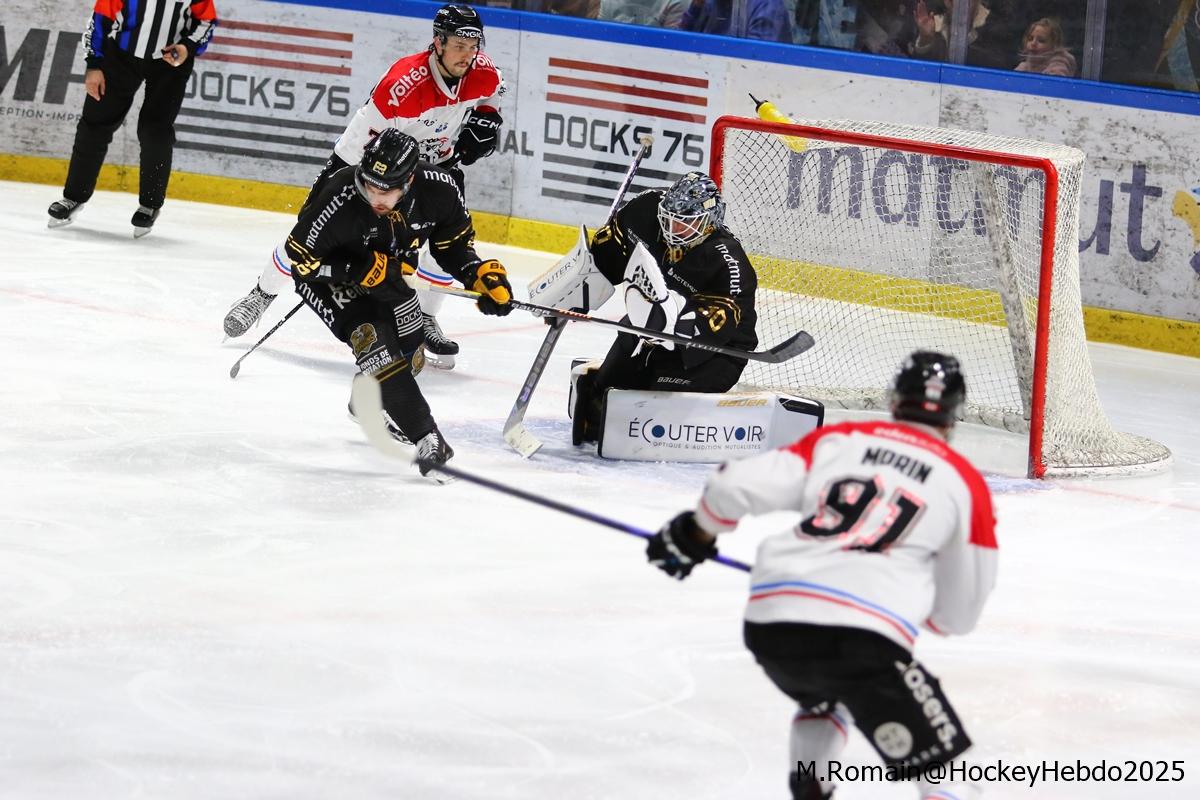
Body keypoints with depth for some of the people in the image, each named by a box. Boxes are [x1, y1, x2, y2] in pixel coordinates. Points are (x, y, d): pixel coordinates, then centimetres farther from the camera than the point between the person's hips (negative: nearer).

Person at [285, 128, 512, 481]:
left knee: (409, 349, 11)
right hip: (326, 272, -6)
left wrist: (483, 274, -18)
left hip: (387, 265, 6)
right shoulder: (339, 201, -39)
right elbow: (301, 259, -26)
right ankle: (425, 437, -20)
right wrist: (364, 271, -31)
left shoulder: (439, 189, -25)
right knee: (374, 339, -22)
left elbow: (453, 243, -4)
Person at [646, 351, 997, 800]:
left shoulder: (836, 440, 16)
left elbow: (737, 486, 8)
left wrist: (693, 535, 28)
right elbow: (959, 615, 17)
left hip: (769, 625, 4)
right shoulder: (966, 485, 11)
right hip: (864, 641, -4)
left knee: (825, 695, 38)